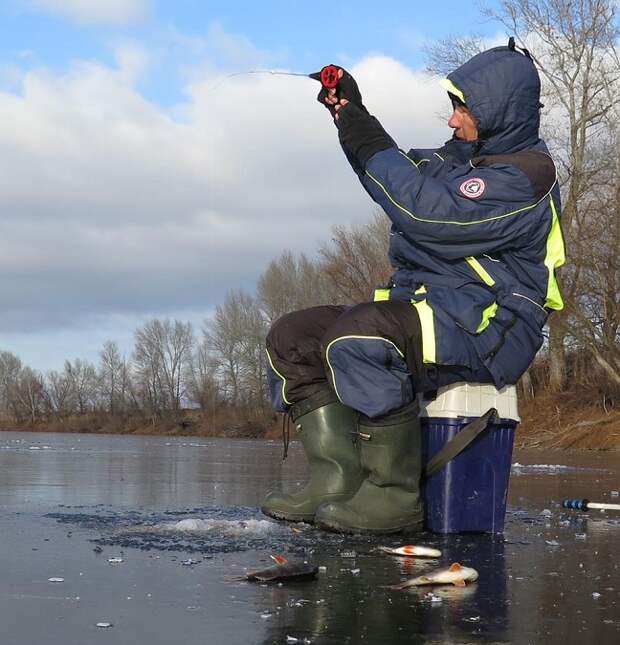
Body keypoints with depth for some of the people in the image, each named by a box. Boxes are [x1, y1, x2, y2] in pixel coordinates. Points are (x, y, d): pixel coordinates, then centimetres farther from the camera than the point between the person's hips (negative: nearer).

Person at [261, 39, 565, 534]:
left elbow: (427, 211, -24)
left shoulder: (524, 174, -14)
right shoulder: (462, 159, 18)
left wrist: (366, 139, -17)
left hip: (489, 327, -11)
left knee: (357, 339, -36)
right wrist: (349, 113, 16)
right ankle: (337, 482, -11)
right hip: (423, 308, 11)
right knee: (291, 338, 3)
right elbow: (399, 176, 30)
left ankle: (396, 496, -26)